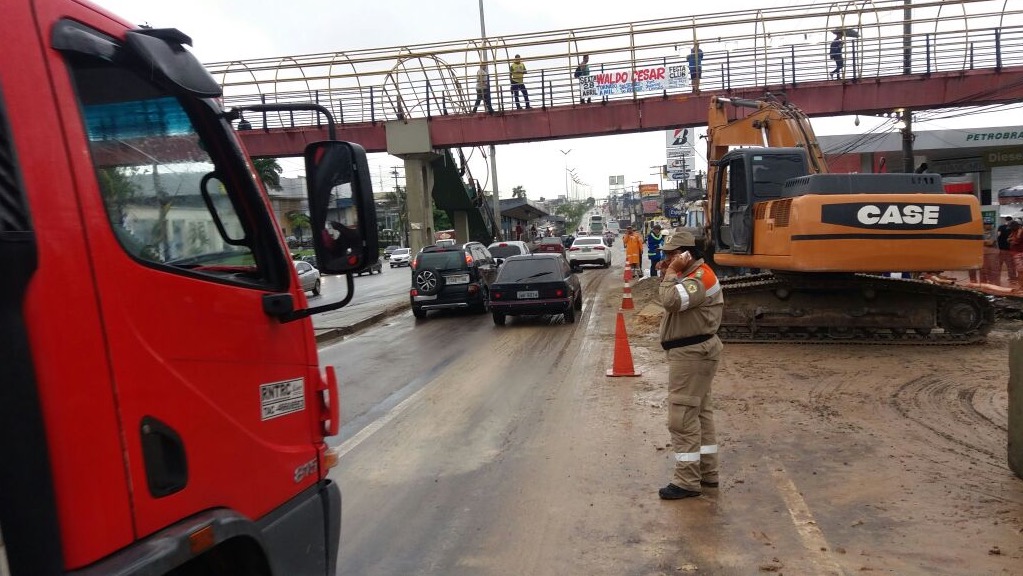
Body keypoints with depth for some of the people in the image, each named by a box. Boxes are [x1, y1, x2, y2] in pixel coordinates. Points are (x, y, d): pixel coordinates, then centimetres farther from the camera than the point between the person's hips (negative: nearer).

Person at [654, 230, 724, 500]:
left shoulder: (700, 277, -19)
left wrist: (671, 272, -19)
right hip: (692, 351, 11)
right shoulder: (691, 275, 15)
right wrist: (667, 273, 2)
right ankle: (707, 473, 25)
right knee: (700, 413, 15)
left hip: (692, 354, -11)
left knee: (682, 417, -7)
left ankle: (687, 482, 0)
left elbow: (670, 301, -33)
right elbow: (672, 301, 15)